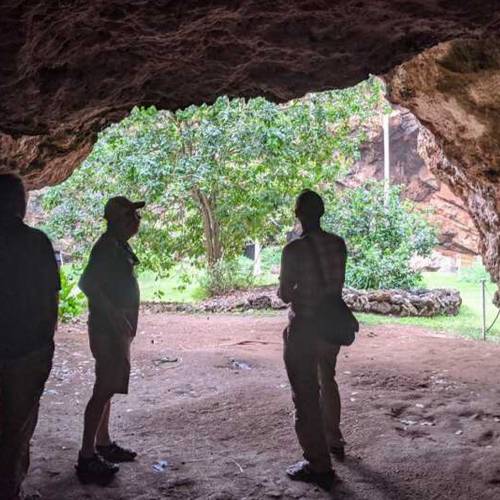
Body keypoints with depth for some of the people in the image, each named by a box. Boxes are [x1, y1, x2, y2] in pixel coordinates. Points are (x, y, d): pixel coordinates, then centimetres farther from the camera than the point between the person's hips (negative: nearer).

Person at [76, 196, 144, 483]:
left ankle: (104, 444, 27)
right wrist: (114, 314, -27)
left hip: (117, 329, 10)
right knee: (104, 390, -8)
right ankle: (87, 457, -4)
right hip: (108, 329, -10)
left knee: (108, 388, 16)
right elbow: (87, 283, -27)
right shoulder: (107, 247, -17)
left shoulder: (120, 246, 13)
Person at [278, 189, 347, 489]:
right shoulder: (339, 244, -1)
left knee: (306, 394, 2)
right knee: (327, 382, 27)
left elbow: (285, 295, -11)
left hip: (304, 327, -7)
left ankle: (319, 465, 5)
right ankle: (334, 441, 41)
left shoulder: (294, 250, -19)